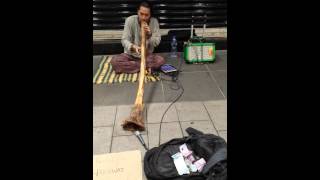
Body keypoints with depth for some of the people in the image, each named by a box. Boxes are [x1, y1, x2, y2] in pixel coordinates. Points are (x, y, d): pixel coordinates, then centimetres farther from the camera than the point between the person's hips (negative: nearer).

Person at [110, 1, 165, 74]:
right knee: (115, 61, -28)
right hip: (130, 54, 0)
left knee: (161, 60, -29)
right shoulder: (130, 20, -11)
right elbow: (124, 40, -15)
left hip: (147, 55, 0)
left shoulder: (154, 22, -7)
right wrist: (133, 47, -37)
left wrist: (150, 34, -29)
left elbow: (157, 42, -8)